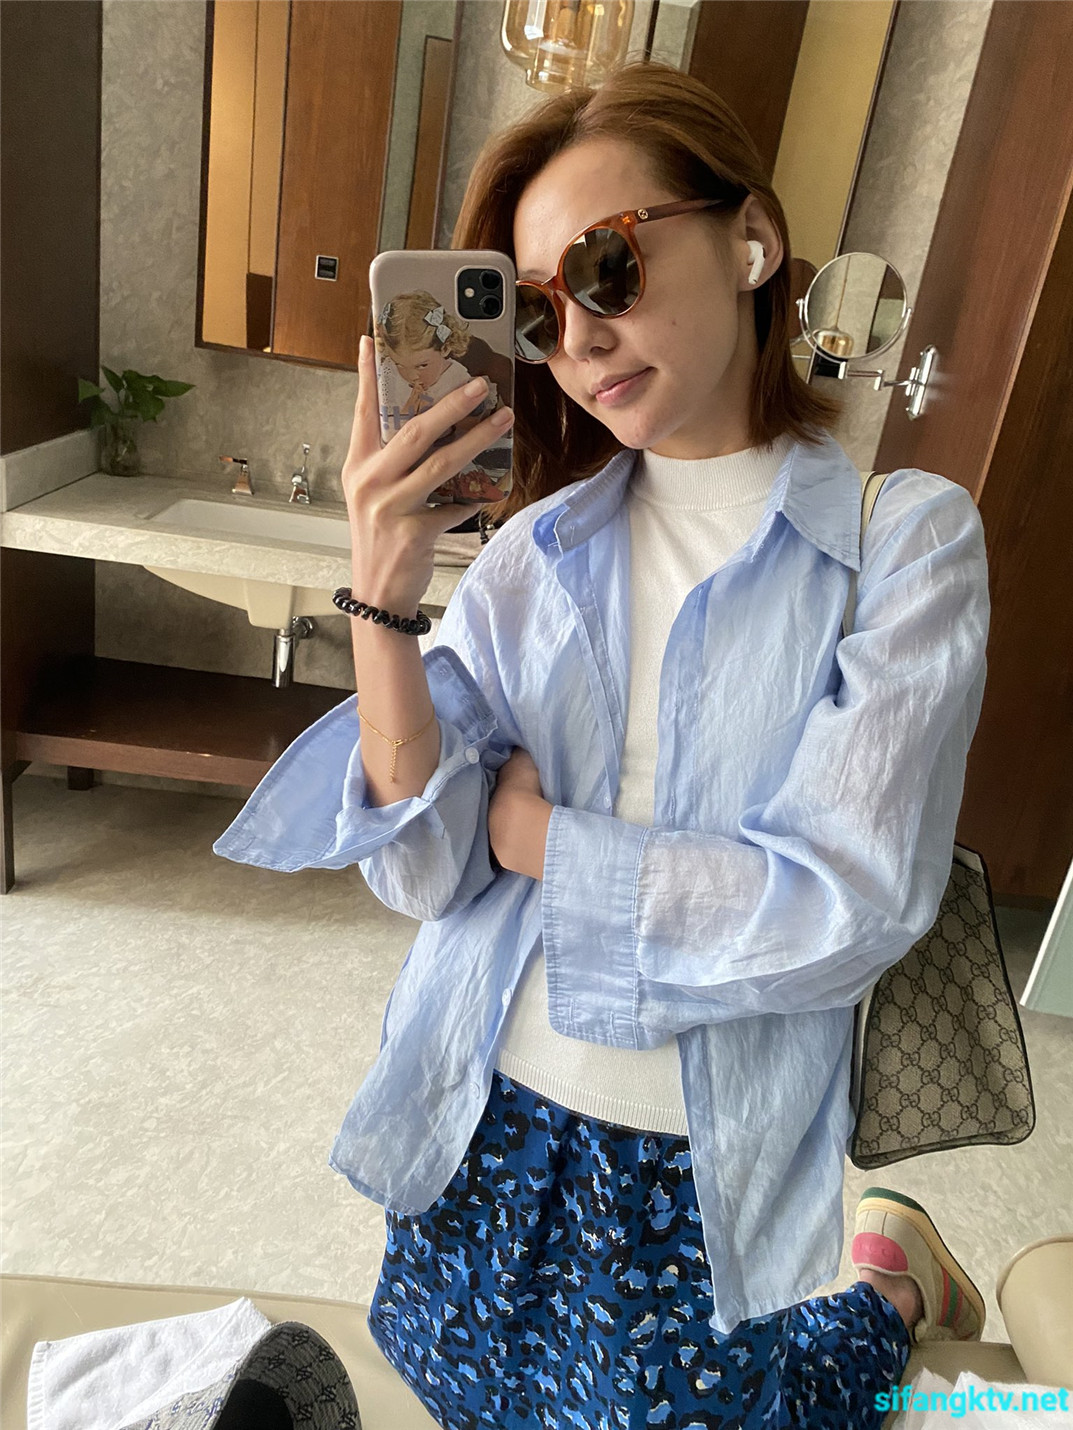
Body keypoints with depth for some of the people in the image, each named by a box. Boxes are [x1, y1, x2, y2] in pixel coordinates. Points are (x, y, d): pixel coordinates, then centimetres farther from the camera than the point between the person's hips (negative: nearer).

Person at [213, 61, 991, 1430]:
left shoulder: (903, 534, -12)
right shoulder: (540, 543, -4)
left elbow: (848, 907, -20)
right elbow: (424, 869, -11)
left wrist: (534, 831, -14)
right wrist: (383, 591, -24)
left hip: (698, 1160, -3)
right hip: (485, 1108, 4)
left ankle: (890, 1280, 40)